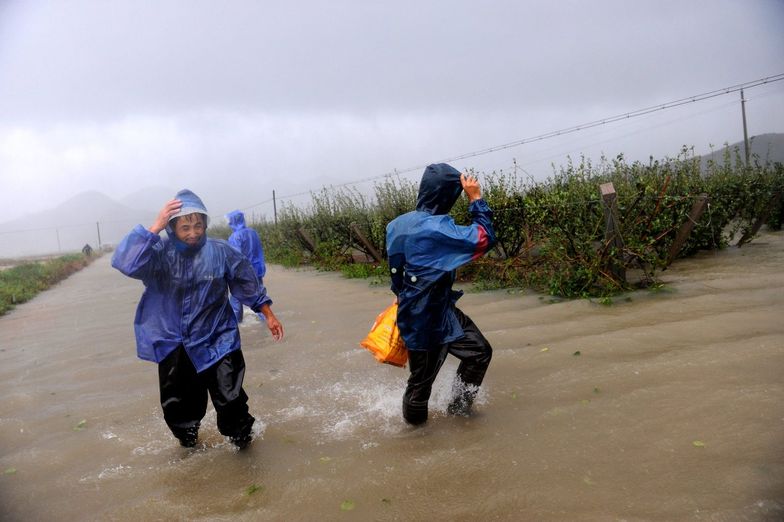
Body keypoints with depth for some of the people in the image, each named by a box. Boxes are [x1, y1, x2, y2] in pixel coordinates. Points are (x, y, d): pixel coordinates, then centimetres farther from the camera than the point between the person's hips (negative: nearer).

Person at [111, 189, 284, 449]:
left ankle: (241, 436, 26)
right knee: (178, 407, 18)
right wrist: (155, 227, -30)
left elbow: (248, 285, 2)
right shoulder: (160, 253, -10)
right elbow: (124, 262, -29)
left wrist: (269, 315, 8)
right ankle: (188, 439, 47)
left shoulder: (221, 251, -10)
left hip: (216, 342, -1)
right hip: (173, 347, 2)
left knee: (230, 399, -4)